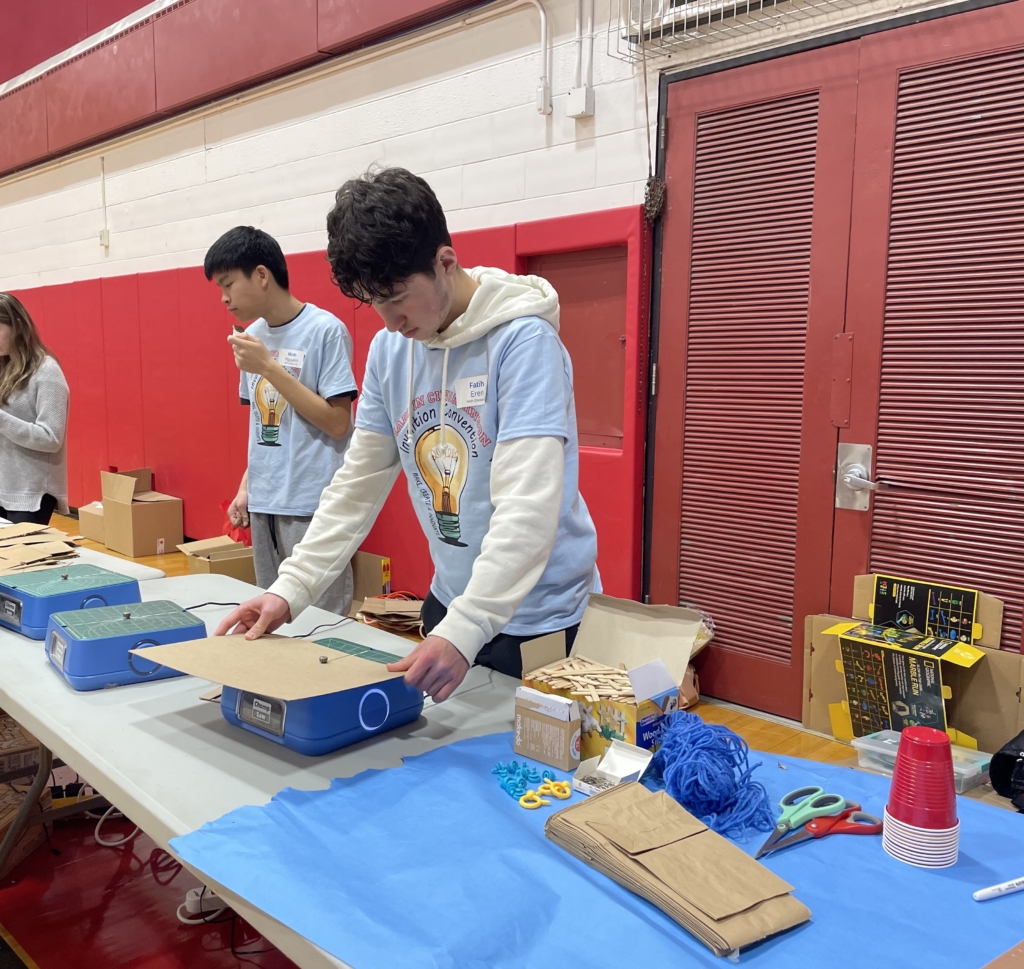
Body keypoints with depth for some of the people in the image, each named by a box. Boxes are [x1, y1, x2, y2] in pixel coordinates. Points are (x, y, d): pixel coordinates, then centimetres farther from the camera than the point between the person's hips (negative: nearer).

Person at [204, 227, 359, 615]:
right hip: (264, 502, 7)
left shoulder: (325, 330, -11)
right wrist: (246, 485, 9)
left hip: (313, 505, -7)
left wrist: (269, 367, -16)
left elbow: (337, 423, -15)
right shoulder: (253, 335, 10)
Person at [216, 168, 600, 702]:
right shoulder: (388, 349, 1)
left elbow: (528, 508, -28)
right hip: (450, 602, 6)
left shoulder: (521, 338, -20)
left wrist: (463, 630, -35)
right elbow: (358, 485, 5)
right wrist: (290, 589, -3)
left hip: (541, 619, -6)